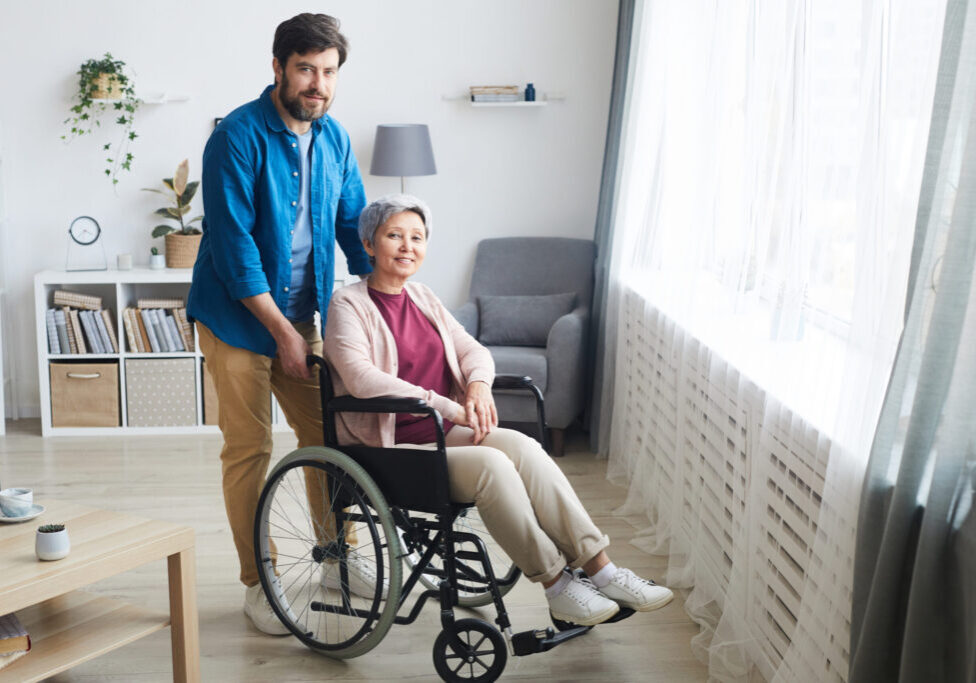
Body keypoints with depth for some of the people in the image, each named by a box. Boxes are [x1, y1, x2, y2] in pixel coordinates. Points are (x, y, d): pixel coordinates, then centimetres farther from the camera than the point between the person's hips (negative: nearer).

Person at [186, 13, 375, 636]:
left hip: (303, 313, 6)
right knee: (249, 449, 0)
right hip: (238, 316, -6)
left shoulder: (332, 137, 2)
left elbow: (353, 224, 9)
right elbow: (233, 242, -21)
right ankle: (256, 585, 14)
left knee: (327, 433, 10)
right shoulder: (238, 136, -18)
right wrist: (282, 331, -19)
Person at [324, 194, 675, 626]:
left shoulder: (424, 300, 16)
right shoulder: (348, 306, -6)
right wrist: (449, 408, -24)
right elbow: (361, 379, -21)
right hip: (391, 448, -6)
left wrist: (478, 385, -10)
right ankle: (557, 588, -20)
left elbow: (473, 350, 16)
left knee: (522, 447, -22)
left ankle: (599, 568, -23)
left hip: (443, 433, 6)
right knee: (492, 466, -29)